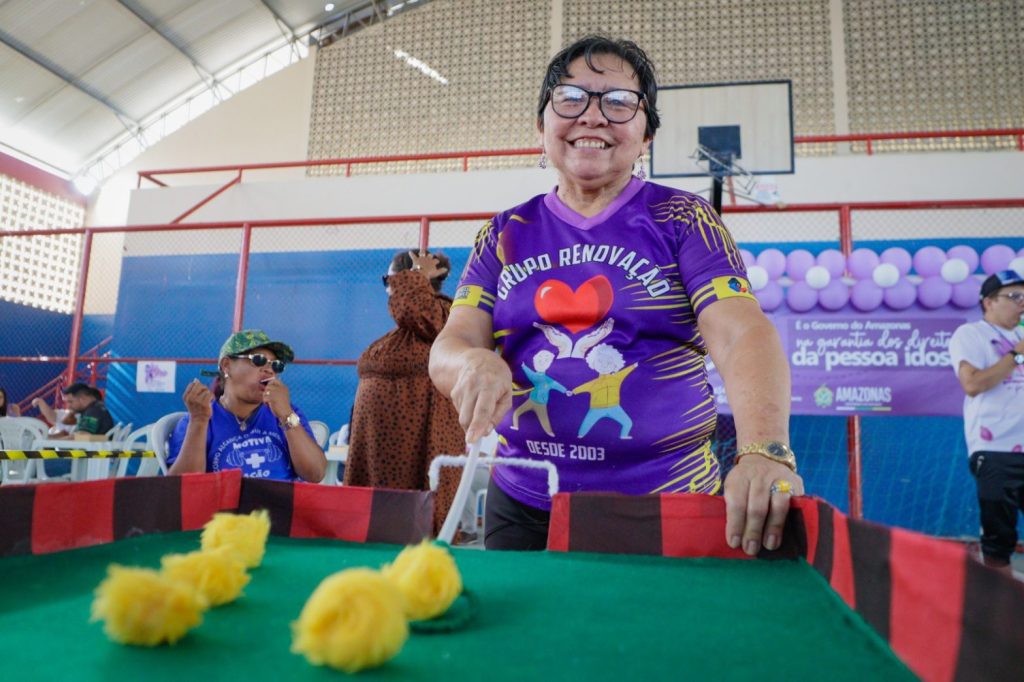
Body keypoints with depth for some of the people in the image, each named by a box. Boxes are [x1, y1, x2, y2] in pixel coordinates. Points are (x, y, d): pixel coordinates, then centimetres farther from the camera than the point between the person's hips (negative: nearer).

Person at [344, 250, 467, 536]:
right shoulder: (406, 327, 19)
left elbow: (409, 304, -31)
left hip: (416, 449, -10)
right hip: (382, 448, 10)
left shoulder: (442, 316, -13)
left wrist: (417, 275, -12)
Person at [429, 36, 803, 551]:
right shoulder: (505, 236, 6)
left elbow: (743, 335, -15)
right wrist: (475, 363, -25)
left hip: (667, 507, -1)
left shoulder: (681, 220, -1)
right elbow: (449, 346, 0)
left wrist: (764, 451, -34)